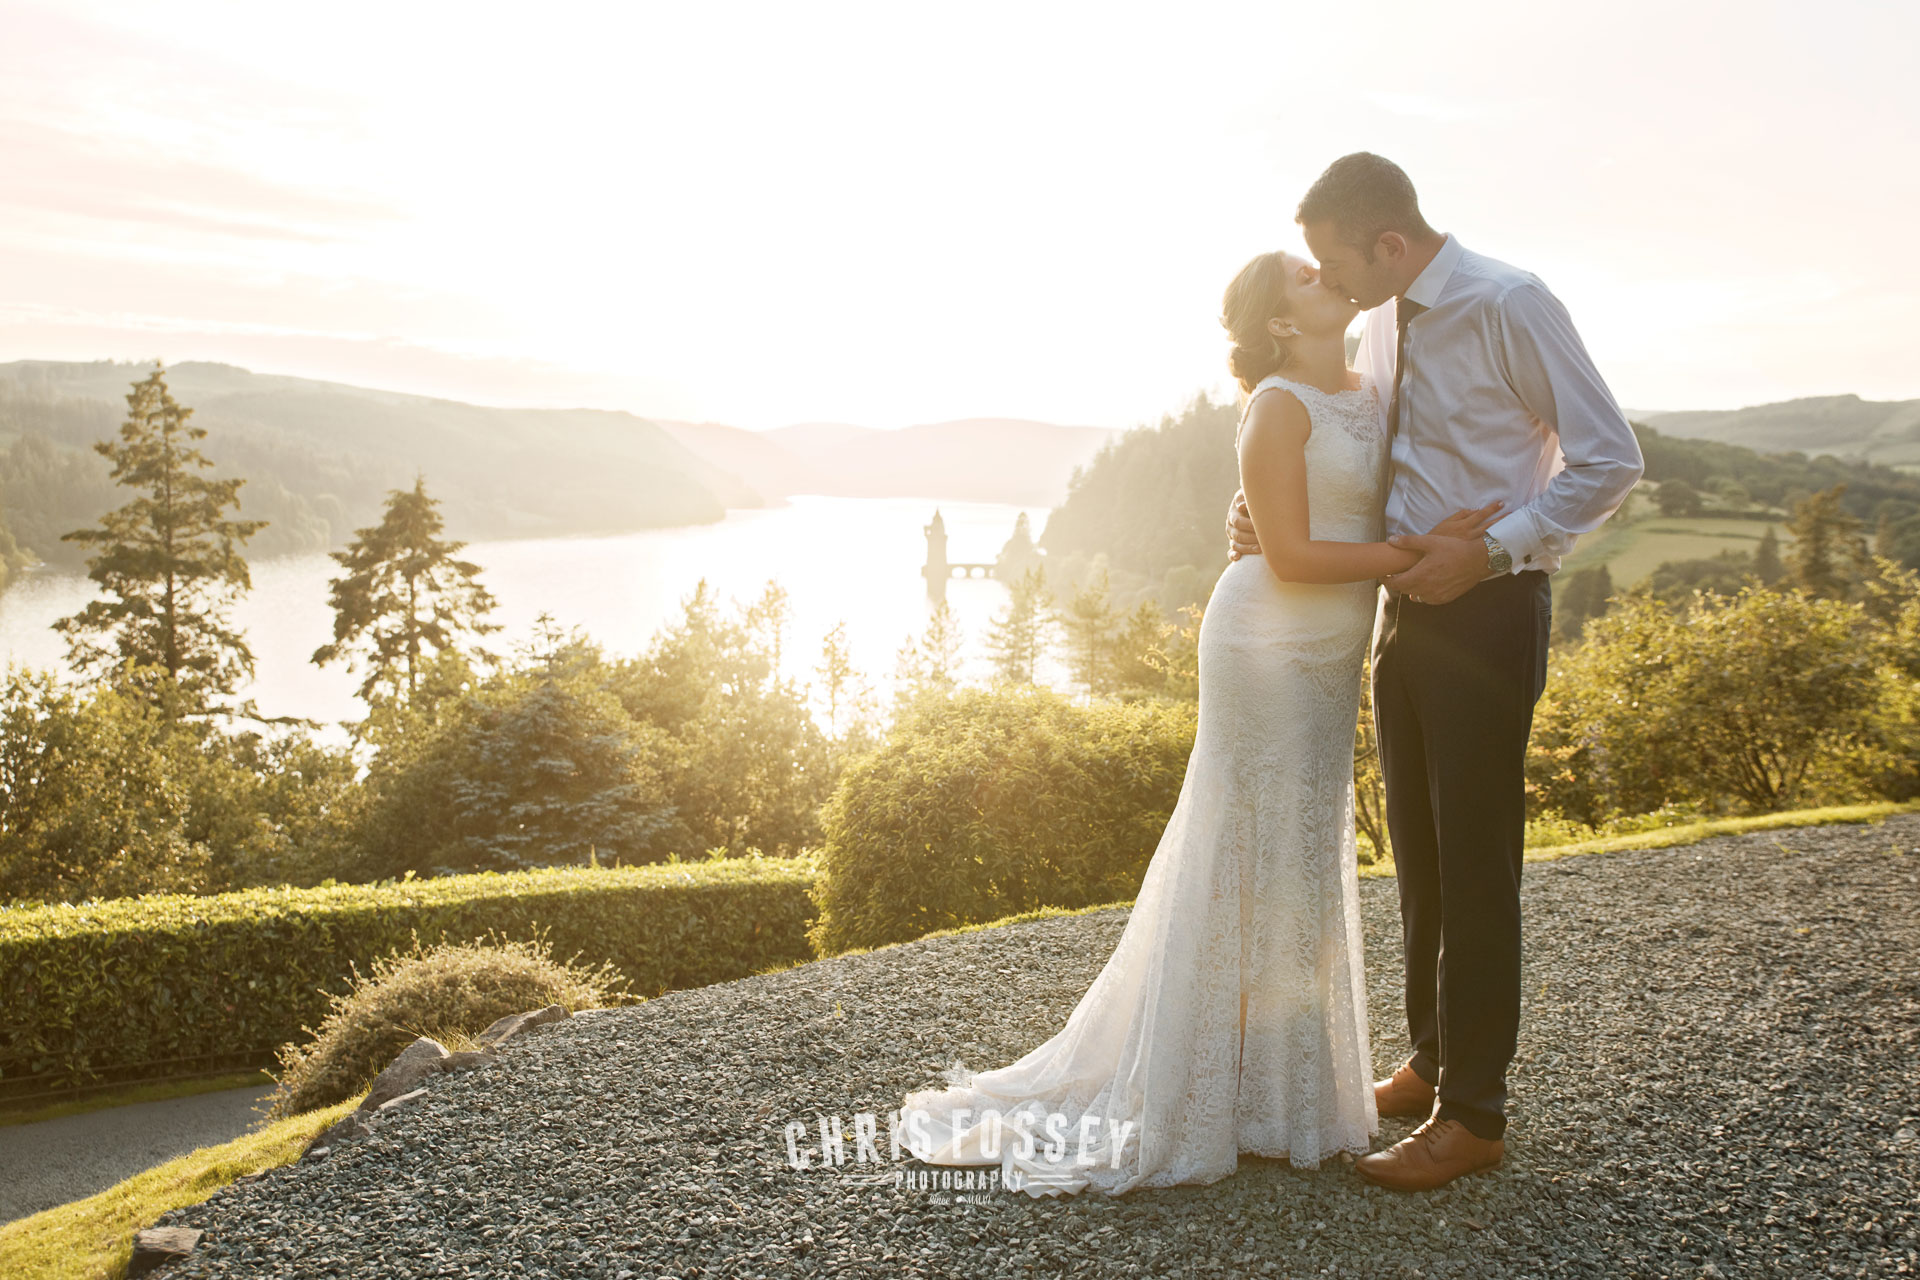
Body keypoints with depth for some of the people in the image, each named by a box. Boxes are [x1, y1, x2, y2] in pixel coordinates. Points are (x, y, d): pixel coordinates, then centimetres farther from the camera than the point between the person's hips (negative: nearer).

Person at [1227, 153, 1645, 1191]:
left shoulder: (1509, 306, -13)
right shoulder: (1381, 328, 10)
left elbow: (1609, 461, -13)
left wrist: (1490, 551, -20)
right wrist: (1264, 511, 2)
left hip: (1487, 611, -8)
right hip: (1404, 609, 8)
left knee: (1476, 864, -2)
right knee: (1418, 855, 15)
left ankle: (1472, 1114, 11)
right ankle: (1431, 1064, 31)